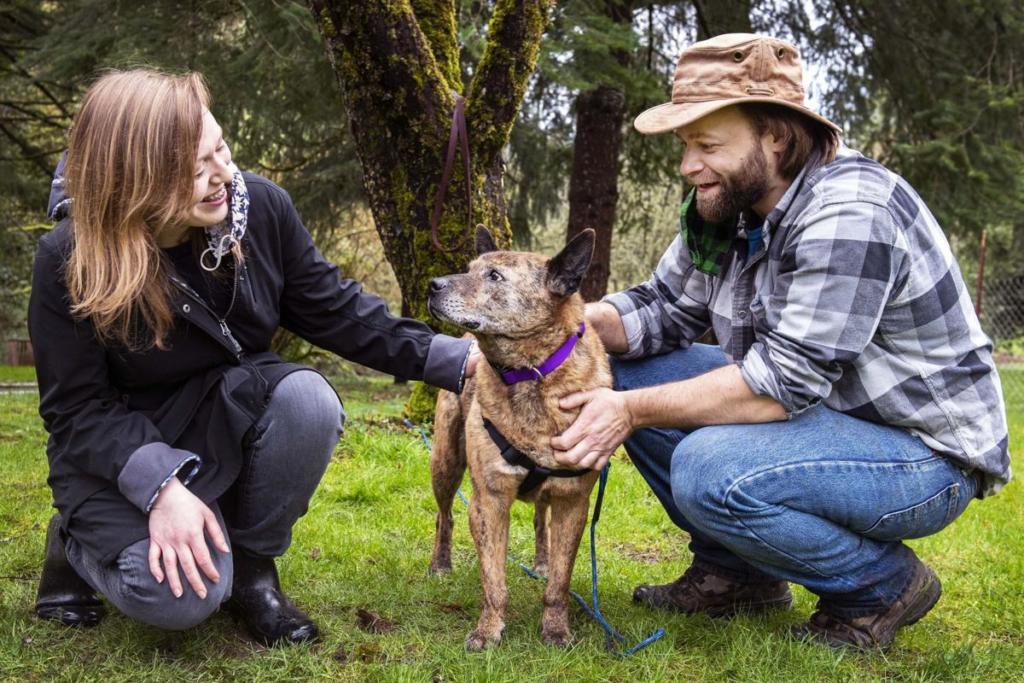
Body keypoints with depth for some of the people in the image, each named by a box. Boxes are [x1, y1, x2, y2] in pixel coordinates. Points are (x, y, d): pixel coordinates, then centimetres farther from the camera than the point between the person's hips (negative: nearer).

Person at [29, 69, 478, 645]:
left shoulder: (261, 207, -15)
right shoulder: (70, 262, -24)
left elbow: (337, 312, -4)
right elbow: (77, 409, -18)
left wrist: (456, 360, -11)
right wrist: (163, 487, -33)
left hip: (233, 415, 4)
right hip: (124, 451, -3)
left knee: (308, 398, -31)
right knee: (181, 596, -27)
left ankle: (251, 568, -7)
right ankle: (82, 541, 9)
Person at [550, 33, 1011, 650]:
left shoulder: (848, 215, -27)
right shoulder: (727, 205, 0)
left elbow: (785, 382, -30)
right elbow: (663, 308, 6)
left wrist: (635, 412, -28)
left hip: (924, 452, -9)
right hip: (816, 412, 9)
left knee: (710, 472, -32)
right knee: (626, 372, 0)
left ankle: (885, 584, -6)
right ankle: (736, 573, 11)